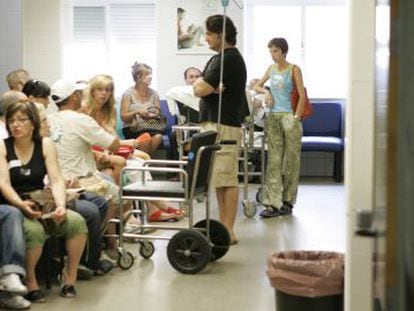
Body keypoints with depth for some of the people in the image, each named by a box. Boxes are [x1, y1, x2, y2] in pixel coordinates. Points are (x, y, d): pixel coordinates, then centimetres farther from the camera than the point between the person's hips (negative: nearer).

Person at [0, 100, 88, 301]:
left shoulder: (45, 144, 5)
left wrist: (61, 206, -23)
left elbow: (56, 180, -3)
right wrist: (21, 204, -31)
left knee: (77, 222, -24)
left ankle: (69, 277, -6)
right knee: (34, 231, -36)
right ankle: (29, 281, -11)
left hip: (42, 204, 3)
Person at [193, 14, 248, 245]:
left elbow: (200, 89, -18)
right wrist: (211, 87, -8)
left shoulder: (229, 59, -13)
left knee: (227, 179, -8)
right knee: (220, 179, 12)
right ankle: (223, 226, 18)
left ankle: (228, 231, -6)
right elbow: (197, 87, 10)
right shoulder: (220, 58, 18)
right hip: (214, 124, 10)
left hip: (224, 126, -10)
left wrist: (205, 85, 3)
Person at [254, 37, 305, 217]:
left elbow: (302, 95, -6)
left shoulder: (294, 69, -2)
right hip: (273, 117, 5)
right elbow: (257, 86, 24)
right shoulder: (271, 68, 13)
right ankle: (273, 203, -2)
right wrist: (266, 92, 2)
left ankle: (287, 201, 11)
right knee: (273, 160, 0)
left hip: (289, 116, -4)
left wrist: (296, 117, -14)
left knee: (290, 160, 2)